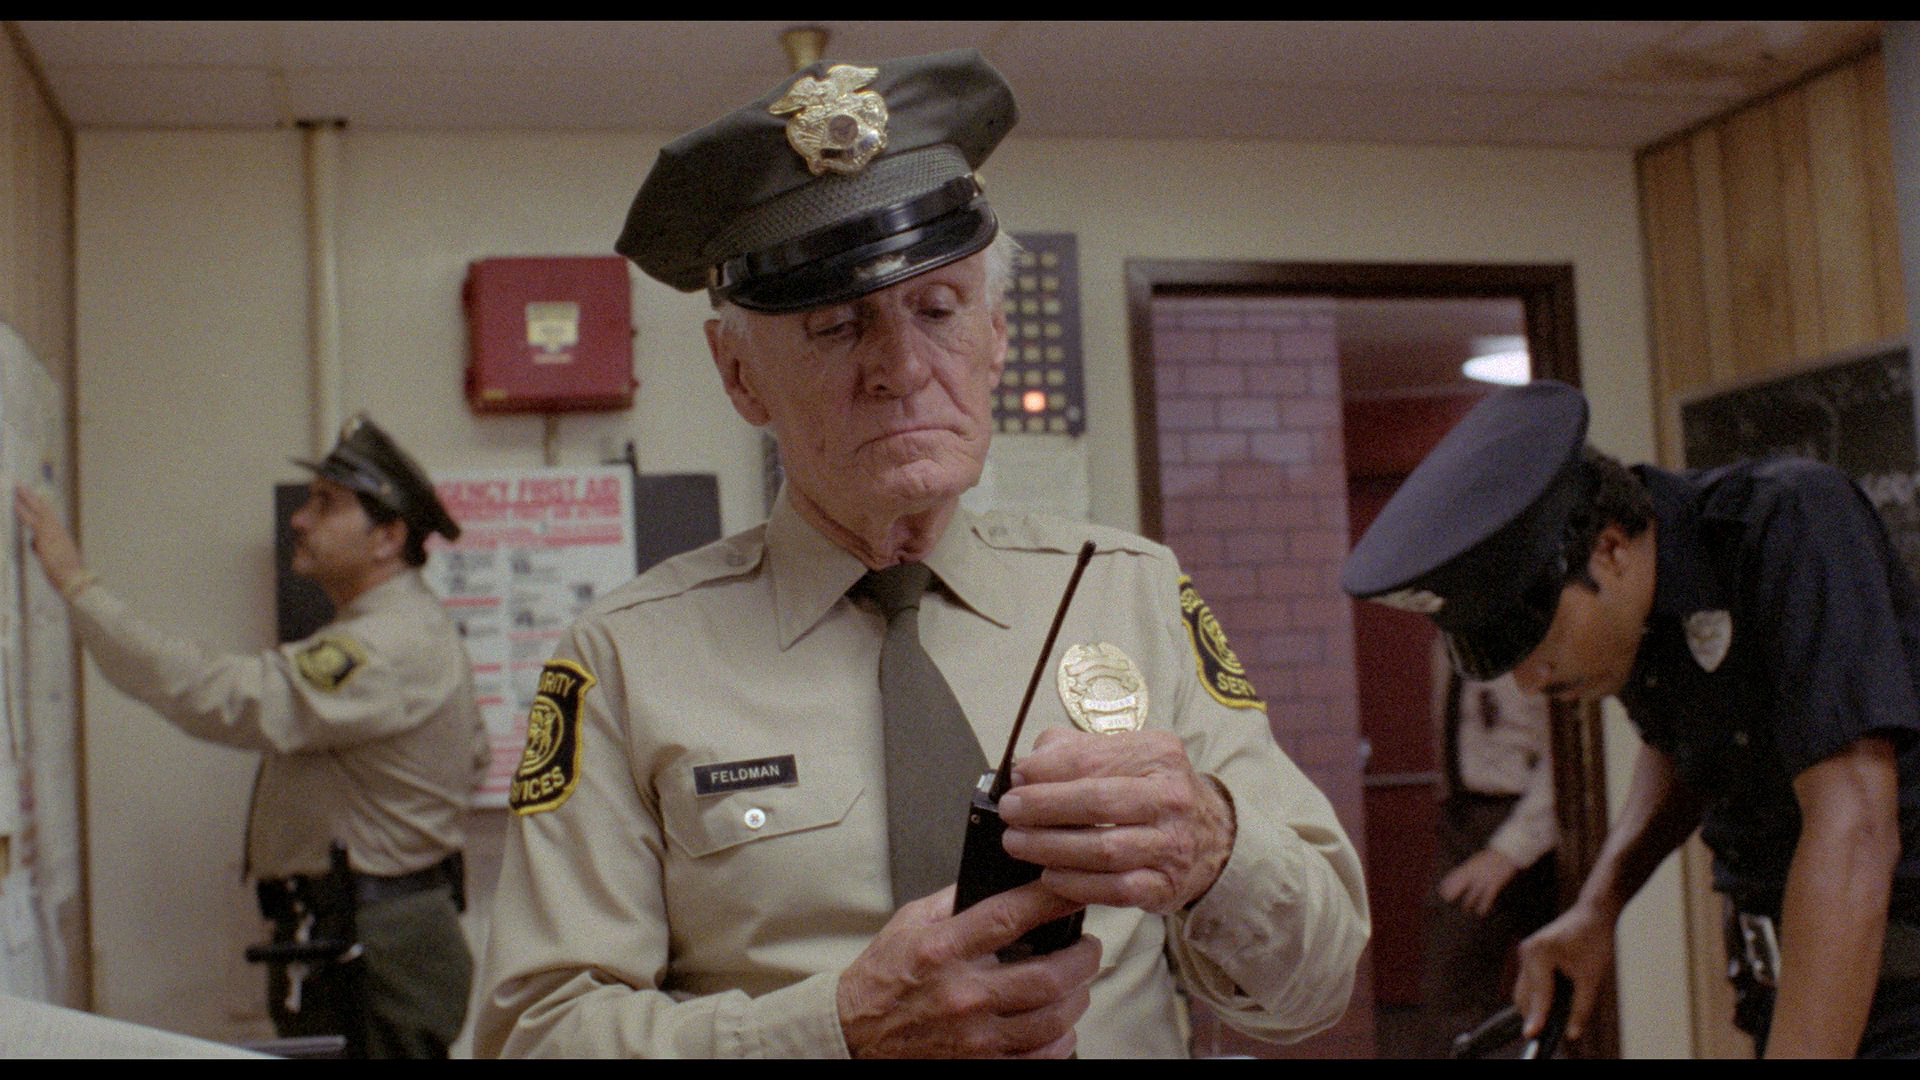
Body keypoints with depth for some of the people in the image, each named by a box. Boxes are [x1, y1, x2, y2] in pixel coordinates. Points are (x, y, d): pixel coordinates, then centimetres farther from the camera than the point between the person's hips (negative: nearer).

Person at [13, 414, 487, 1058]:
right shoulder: (411, 629, 14)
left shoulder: (386, 650, -22)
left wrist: (77, 584, -26)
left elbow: (225, 699, -31)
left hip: (370, 952, -11)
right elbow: (472, 757, 25)